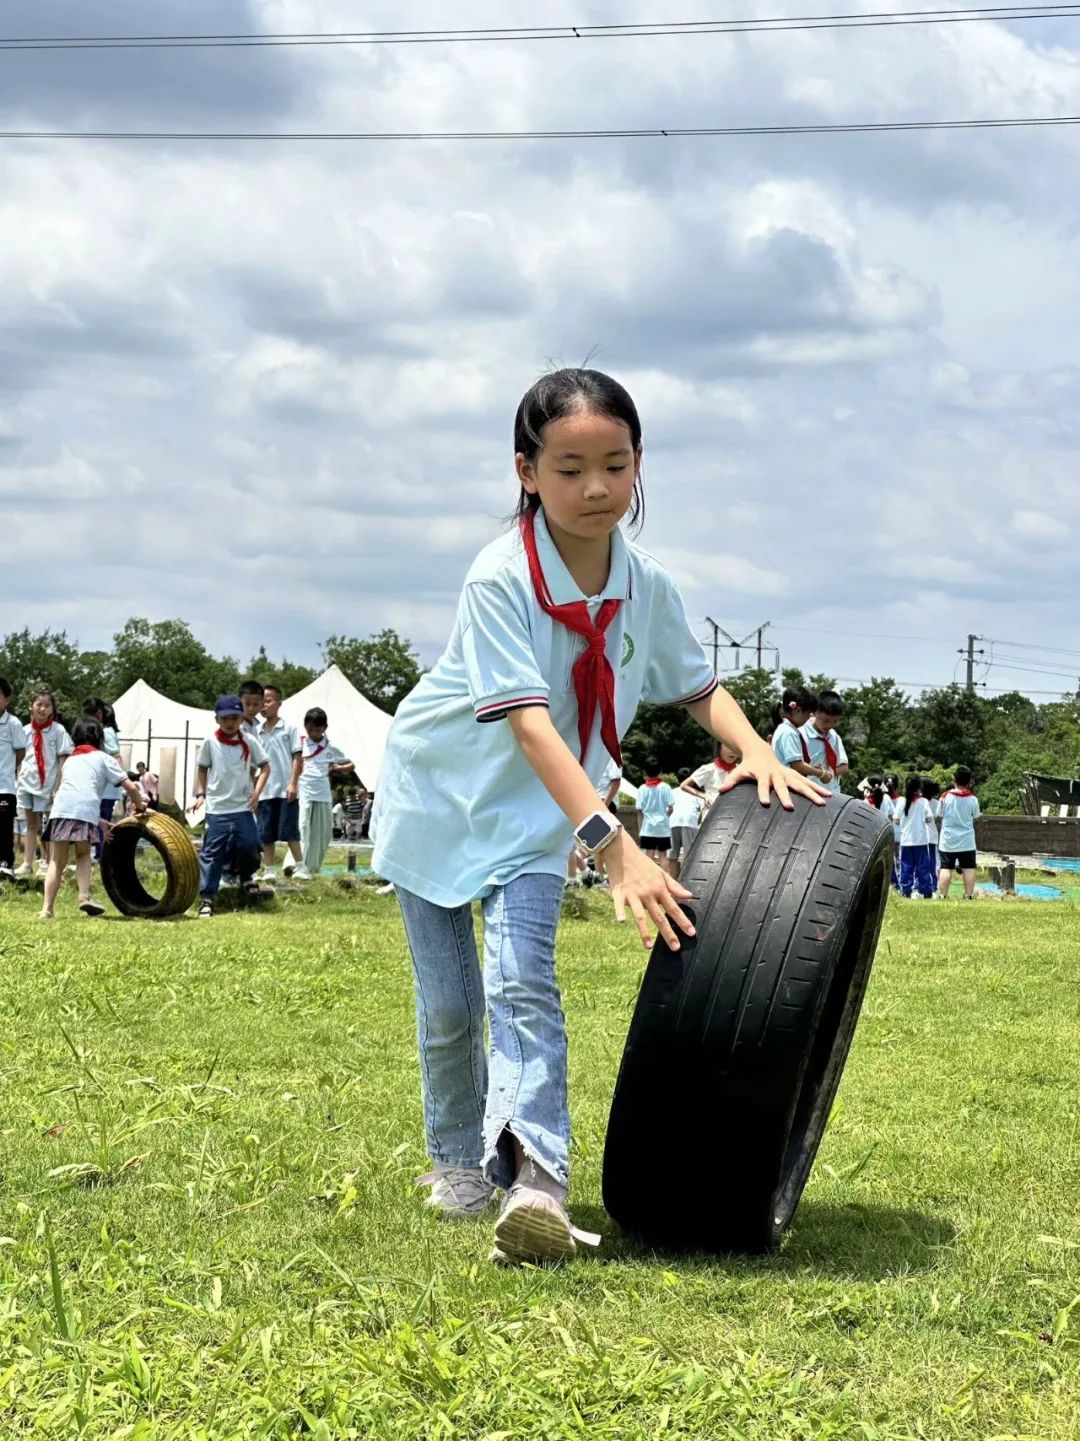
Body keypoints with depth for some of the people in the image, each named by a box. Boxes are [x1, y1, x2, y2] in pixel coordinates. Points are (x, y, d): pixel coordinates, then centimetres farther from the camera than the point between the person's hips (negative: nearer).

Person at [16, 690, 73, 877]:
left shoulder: (58, 730, -5)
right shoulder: (26, 731, 6)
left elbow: (63, 760, -7)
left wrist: (57, 787, -12)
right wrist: (18, 781, 6)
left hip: (47, 785, -4)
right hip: (27, 783, 4)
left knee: (48, 827, 3)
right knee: (31, 825, 9)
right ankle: (27, 864, 10)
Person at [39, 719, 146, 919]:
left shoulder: (70, 760, 34)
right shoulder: (102, 758, 21)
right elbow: (131, 787, 12)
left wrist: (100, 822, 37)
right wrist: (139, 806, 30)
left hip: (61, 807, 3)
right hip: (85, 809, -3)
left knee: (57, 862, 10)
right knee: (83, 854, 19)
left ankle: (47, 908, -2)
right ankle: (84, 896, 0)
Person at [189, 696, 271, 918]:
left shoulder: (249, 742, 0)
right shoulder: (210, 743, 0)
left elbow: (264, 766, 6)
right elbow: (202, 768, 11)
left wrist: (257, 791, -7)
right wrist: (200, 794, 1)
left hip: (243, 808, 1)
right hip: (216, 808, -1)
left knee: (250, 847, -5)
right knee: (212, 853, -2)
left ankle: (245, 876, 27)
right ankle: (207, 898, 2)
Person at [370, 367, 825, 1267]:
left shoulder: (647, 586, -12)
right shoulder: (501, 578, -29)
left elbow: (699, 685, 5)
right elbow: (529, 722, -38)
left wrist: (755, 751, -17)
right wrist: (613, 845, -48)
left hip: (536, 812, 2)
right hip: (439, 792, -2)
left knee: (522, 979, -18)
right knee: (449, 1001, 5)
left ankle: (535, 1177, -29)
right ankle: (459, 1160, 26)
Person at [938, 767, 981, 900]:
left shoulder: (946, 797, -7)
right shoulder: (973, 799, -5)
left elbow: (940, 815, 2)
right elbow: (976, 817, 4)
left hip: (948, 840, 0)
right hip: (967, 841, 0)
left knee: (946, 868, 2)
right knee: (969, 868, 5)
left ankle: (943, 895, -3)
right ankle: (969, 895, 1)